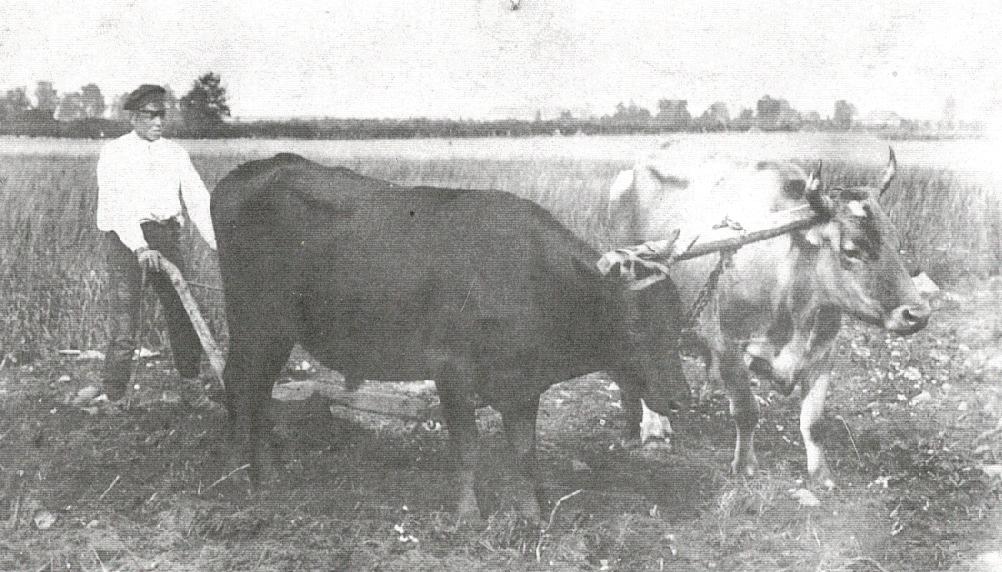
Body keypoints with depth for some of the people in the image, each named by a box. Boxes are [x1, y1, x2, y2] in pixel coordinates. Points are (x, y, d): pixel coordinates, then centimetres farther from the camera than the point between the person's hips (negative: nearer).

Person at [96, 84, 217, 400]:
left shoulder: (176, 153, 13)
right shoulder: (114, 152, 1)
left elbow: (198, 199, 5)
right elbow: (116, 204, -12)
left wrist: (217, 241, -10)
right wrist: (140, 248, -25)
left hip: (165, 234, 4)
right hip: (125, 237, -4)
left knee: (182, 308, 3)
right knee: (125, 308, -8)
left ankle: (193, 381, 13)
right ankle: (114, 394, -2)